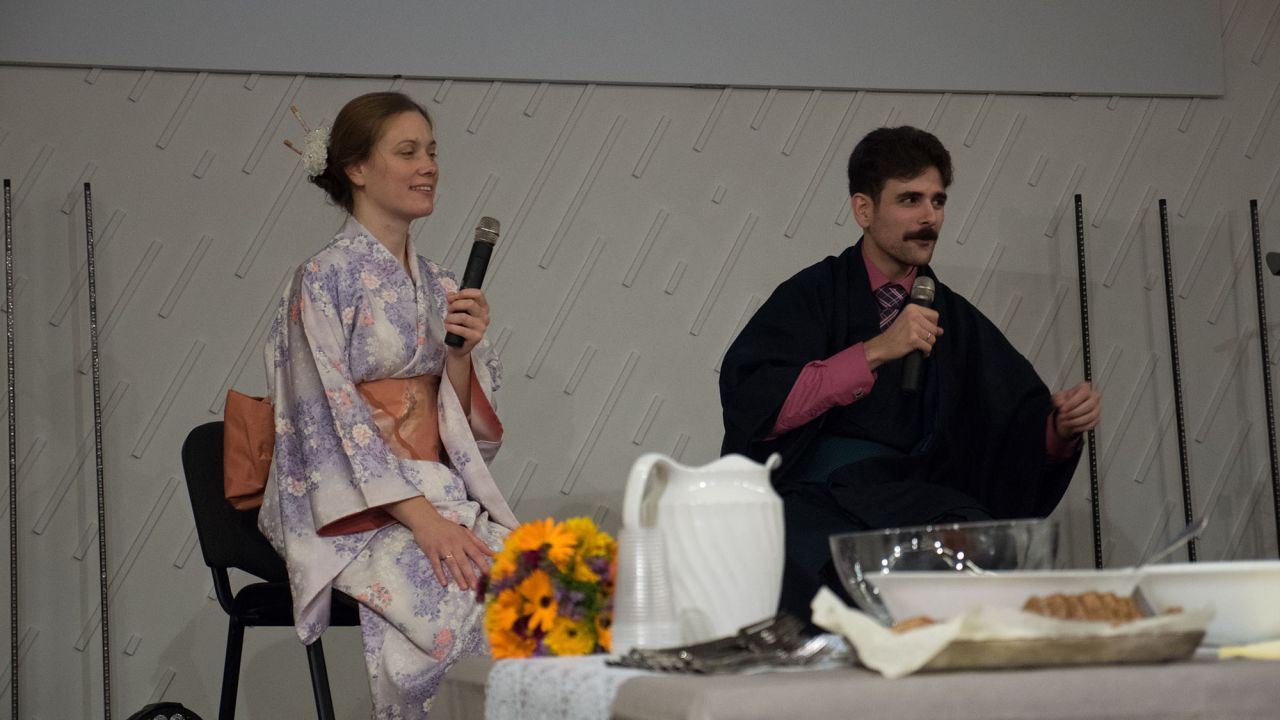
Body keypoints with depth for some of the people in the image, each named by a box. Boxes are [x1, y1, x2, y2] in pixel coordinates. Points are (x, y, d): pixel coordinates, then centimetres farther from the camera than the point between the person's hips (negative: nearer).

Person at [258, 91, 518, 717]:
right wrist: (420, 517, -21)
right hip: (350, 509, -6)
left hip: (435, 490, 6)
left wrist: (464, 351, -5)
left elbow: (459, 421, 15)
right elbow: (329, 418, -13)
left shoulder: (436, 284, 15)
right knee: (457, 591, -32)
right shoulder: (325, 278, -6)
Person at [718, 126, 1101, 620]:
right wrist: (876, 352, -13)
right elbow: (754, 406, -10)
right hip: (811, 493, -3)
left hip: (912, 495, 3)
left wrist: (1060, 427, -11)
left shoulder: (954, 318, 18)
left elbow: (1023, 437, 13)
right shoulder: (814, 295, 7)